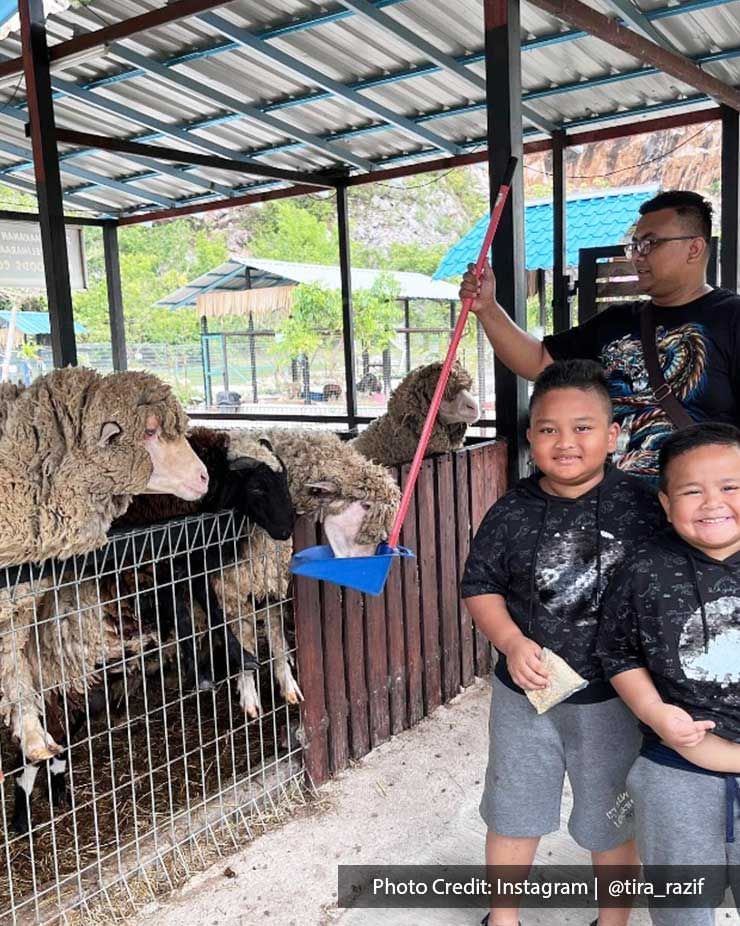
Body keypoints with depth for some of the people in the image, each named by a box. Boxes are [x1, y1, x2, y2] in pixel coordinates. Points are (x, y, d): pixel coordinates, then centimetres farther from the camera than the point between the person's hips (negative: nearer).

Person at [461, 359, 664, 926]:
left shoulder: (640, 504, -11)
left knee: (612, 820, 19)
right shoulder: (512, 514, -9)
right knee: (513, 813, 18)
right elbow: (480, 587, -3)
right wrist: (512, 642, -18)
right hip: (525, 693, 1)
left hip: (613, 696, -1)